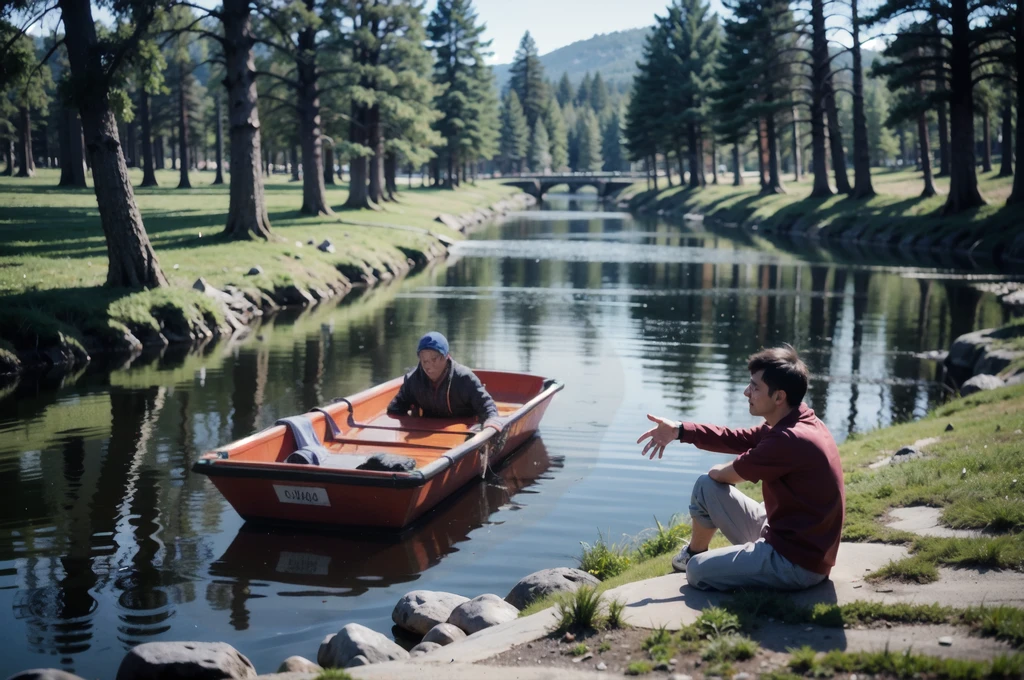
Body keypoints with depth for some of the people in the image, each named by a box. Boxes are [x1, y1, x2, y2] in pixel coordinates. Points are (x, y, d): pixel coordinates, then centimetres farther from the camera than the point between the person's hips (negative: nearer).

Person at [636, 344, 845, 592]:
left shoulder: (791, 440, -29)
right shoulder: (792, 424, 2)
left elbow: (730, 474, -16)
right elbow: (736, 439, 9)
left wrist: (716, 472, 8)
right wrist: (679, 431, 0)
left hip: (798, 561, -9)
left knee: (697, 571, -8)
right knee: (706, 486, 12)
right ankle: (694, 553, 35)